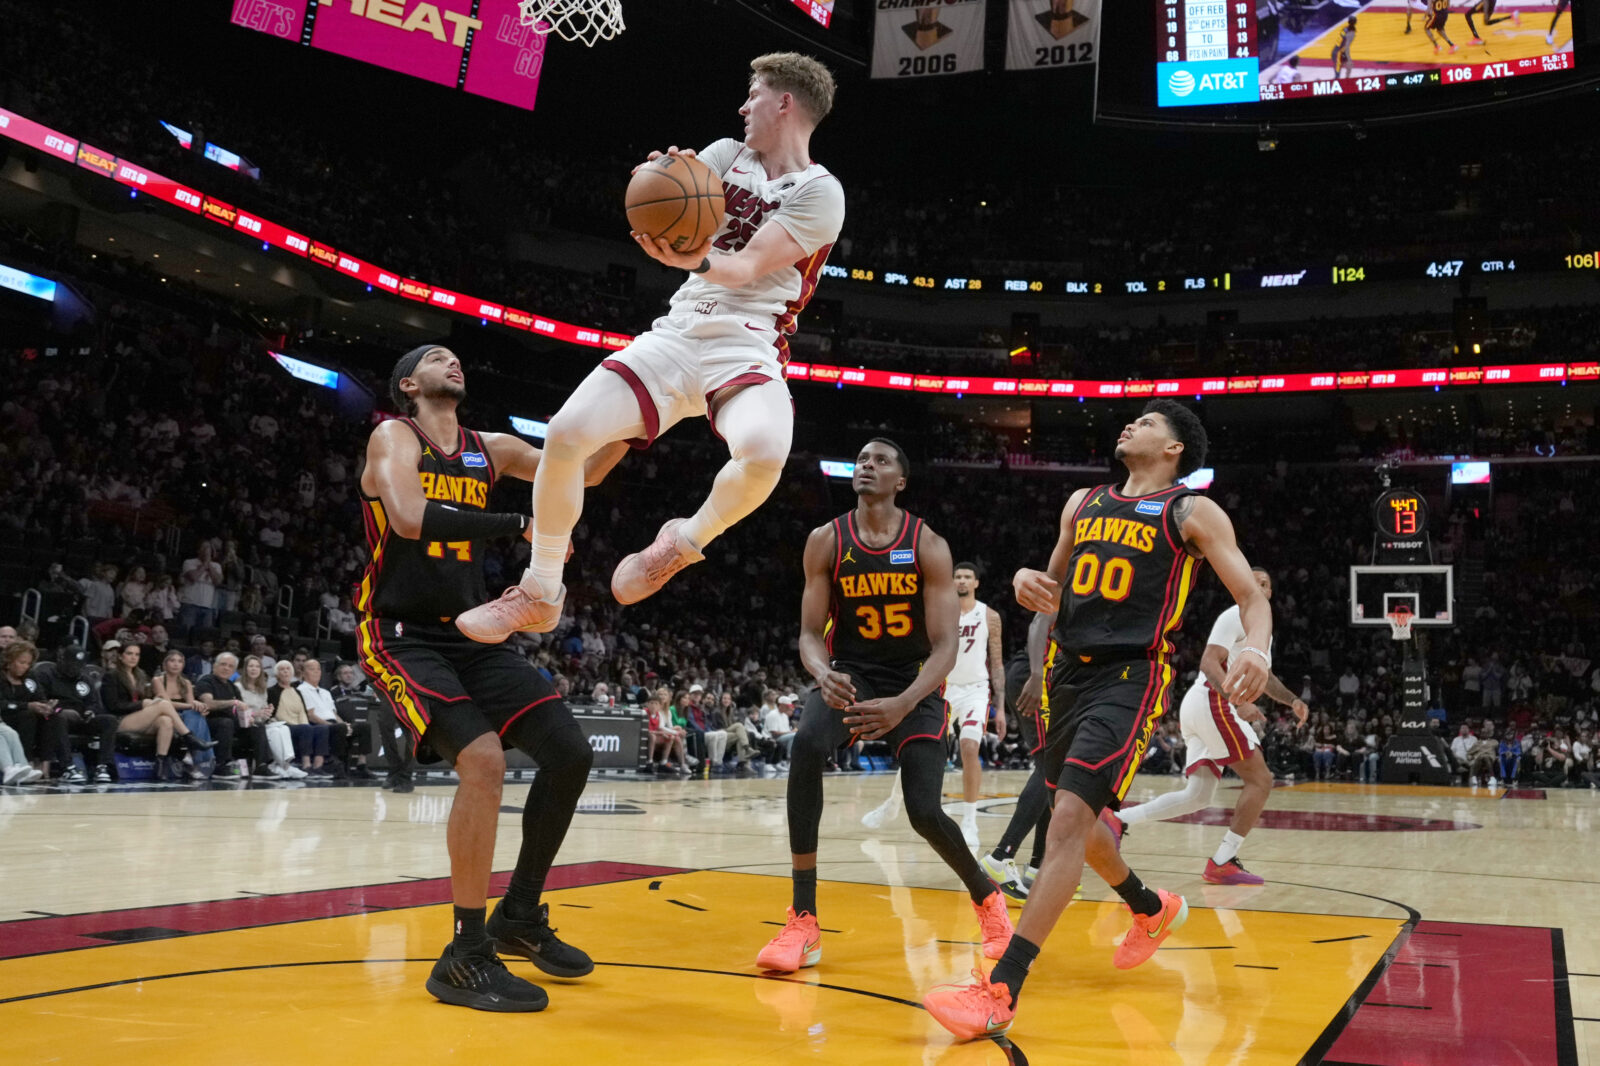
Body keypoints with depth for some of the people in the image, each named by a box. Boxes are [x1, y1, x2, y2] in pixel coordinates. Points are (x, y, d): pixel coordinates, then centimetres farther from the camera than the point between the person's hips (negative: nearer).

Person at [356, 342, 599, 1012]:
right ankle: (467, 957, -15)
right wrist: (519, 526, -22)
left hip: (472, 636, 7)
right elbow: (412, 518, -25)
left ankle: (520, 915, 17)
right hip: (403, 636, -7)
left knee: (571, 754, -1)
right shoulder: (394, 437, -6)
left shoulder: (488, 449, 12)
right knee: (484, 761, -27)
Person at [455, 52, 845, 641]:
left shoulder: (819, 193, -3)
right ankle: (539, 595, 7)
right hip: (677, 333, 5)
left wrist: (697, 262, -36)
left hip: (748, 347, -5)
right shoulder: (730, 154, 15)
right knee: (566, 434, -11)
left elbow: (749, 268, -14)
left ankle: (685, 541, -5)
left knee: (763, 451, -38)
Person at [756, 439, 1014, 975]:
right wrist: (823, 674, -30)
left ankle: (986, 896, 24)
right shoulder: (826, 541, -6)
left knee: (925, 812, -13)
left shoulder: (929, 546, -11)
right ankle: (803, 921, -25)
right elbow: (811, 634, -5)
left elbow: (944, 646, -15)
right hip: (850, 673, 1)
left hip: (914, 683, -1)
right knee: (804, 746, -31)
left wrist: (903, 704, -32)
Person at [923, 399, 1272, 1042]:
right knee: (1076, 819, 19)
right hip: (1068, 670, 7)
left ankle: (999, 993, -21)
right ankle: (1154, 910, 47)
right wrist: (1026, 581, 0)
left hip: (1129, 678, -7)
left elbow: (1251, 596, -4)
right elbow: (1053, 585, 26)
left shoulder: (1192, 513, 0)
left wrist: (1257, 649, -27)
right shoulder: (1083, 503, 16)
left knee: (1069, 820, -20)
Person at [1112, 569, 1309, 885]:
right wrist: (1240, 702, -30)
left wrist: (1292, 700, 21)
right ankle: (1223, 863, -7)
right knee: (1260, 780, -6)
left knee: (1198, 796, 7)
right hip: (1212, 703, -10)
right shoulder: (1236, 616, -6)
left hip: (1199, 707, 10)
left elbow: (1263, 675, 38)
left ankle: (1116, 819, 0)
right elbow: (1209, 662, -19)